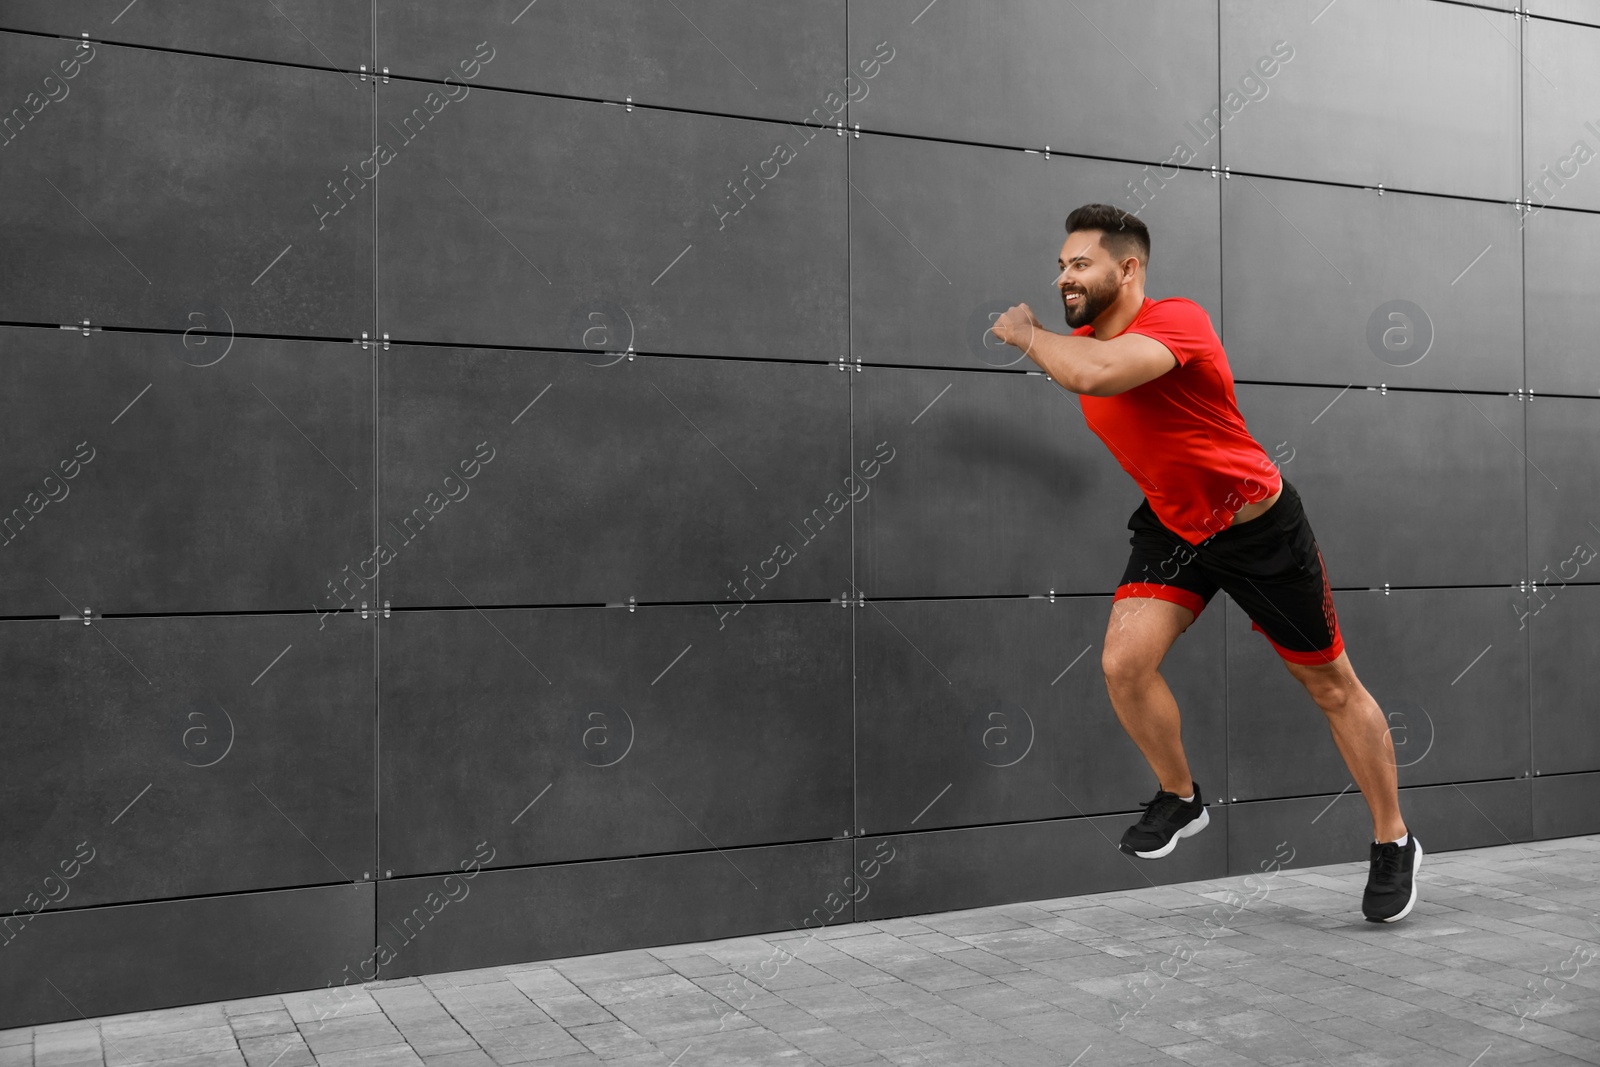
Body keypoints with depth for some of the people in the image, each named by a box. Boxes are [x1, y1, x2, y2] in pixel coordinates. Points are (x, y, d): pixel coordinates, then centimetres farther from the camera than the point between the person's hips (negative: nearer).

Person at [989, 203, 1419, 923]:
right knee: (1124, 662, -14)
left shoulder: (1177, 320, -28)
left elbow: (1093, 373, -47)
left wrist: (1026, 332, -30)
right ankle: (1180, 799, 14)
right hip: (1173, 527, 6)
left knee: (1333, 688, 8)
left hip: (1261, 528, -6)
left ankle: (1394, 843, 28)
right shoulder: (1084, 343, -4)